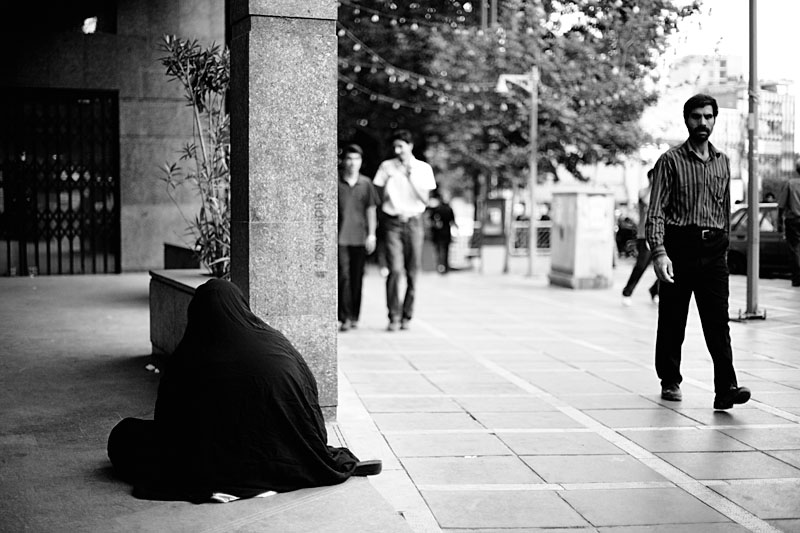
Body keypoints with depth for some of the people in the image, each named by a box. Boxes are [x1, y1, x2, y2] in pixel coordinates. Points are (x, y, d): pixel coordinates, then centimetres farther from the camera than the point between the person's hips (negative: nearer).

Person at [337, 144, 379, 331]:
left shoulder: (366, 183, 7)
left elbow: (371, 210, 10)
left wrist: (371, 235, 4)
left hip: (360, 238, 2)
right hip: (341, 237, -2)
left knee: (357, 278, 7)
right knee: (343, 276, -10)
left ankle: (354, 316, 17)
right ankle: (344, 317, -10)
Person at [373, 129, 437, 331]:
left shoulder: (423, 168, 6)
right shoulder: (387, 166, 6)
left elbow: (425, 200, 0)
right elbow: (380, 198, 7)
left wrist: (411, 178, -10)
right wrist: (388, 180, -10)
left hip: (414, 222, 1)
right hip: (393, 222, -1)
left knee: (412, 273, 2)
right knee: (395, 269, -14)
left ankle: (406, 316, 13)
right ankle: (394, 316, -9)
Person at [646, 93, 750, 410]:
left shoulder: (723, 162, 13)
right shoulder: (670, 161, -2)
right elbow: (656, 211, -9)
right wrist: (659, 252, -20)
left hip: (713, 250, 3)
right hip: (679, 248, -3)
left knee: (718, 320, -6)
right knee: (672, 321, 6)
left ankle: (726, 389, -12)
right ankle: (670, 382, 21)